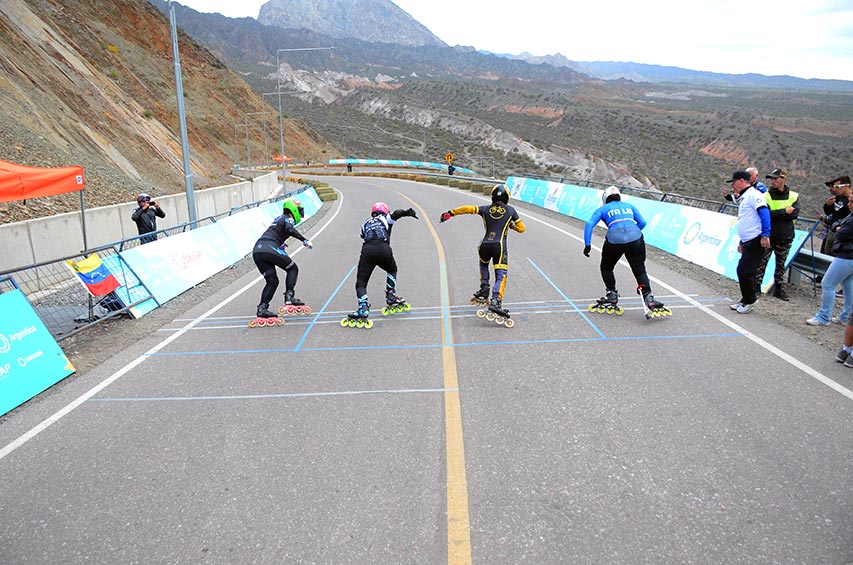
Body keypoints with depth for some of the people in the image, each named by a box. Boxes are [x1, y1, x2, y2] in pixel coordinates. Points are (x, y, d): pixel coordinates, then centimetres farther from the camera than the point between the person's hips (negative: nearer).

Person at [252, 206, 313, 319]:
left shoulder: (278, 219, 30)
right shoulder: (287, 219, 5)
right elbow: (289, 229, -17)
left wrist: (281, 245, 48)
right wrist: (304, 240, -15)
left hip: (256, 251, 8)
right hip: (269, 249, -8)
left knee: (272, 281, 13)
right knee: (293, 269, 9)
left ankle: (262, 308, 2)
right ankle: (289, 297, -5)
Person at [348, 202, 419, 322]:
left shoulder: (365, 223, 33)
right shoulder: (386, 218, 22)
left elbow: (363, 235, 27)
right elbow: (395, 214, 3)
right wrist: (406, 212, -14)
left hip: (367, 250, 1)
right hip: (384, 248, -1)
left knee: (361, 282, 4)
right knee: (392, 270, 31)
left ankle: (363, 307, -15)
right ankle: (390, 296, 25)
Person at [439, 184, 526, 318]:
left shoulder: (485, 209, 11)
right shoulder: (510, 210, 10)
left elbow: (467, 208, 2)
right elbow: (521, 229, 16)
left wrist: (450, 213, 9)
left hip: (484, 245, 3)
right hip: (499, 246, -2)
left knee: (483, 265, 34)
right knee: (501, 276, -1)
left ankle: (484, 290, 25)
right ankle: (496, 302, -20)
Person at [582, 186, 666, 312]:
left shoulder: (603, 209, 19)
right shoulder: (628, 206, 27)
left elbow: (589, 225, 5)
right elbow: (642, 222, 19)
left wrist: (587, 245, 4)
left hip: (614, 241, -2)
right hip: (635, 240, 2)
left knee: (606, 268, 23)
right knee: (640, 270, 13)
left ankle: (612, 296, 21)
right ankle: (648, 296, -2)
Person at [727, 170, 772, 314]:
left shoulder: (753, 194, -9)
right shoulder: (744, 197, 22)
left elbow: (764, 213, -21)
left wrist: (765, 235, -28)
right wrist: (741, 242, 26)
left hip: (756, 241, -10)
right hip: (748, 242, 10)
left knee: (745, 271, -8)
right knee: (743, 271, 12)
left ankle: (749, 302, 4)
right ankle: (745, 300, 23)